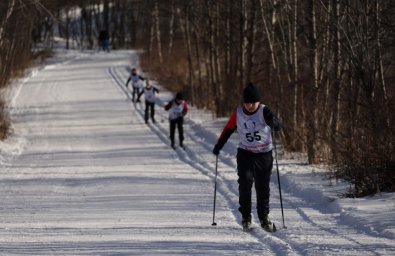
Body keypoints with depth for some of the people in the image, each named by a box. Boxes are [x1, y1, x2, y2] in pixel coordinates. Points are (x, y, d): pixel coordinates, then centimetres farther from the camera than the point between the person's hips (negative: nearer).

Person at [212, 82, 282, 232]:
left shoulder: (264, 111, -11)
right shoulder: (238, 113, -4)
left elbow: (278, 126, -23)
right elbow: (228, 129, 10)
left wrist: (272, 120, -45)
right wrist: (218, 145, 10)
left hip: (264, 155, -1)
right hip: (245, 154, 1)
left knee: (263, 187, 3)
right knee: (245, 183, -16)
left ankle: (264, 217, 19)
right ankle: (246, 217, -7)